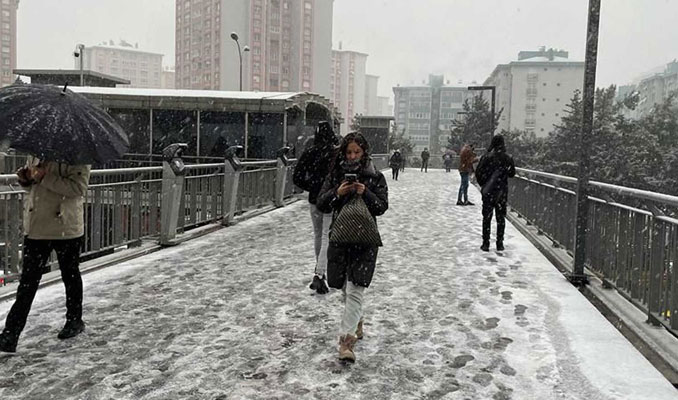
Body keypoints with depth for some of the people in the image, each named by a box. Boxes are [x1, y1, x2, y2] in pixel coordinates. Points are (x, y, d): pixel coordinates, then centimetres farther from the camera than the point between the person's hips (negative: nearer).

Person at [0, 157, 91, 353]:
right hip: (35, 227, 5)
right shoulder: (34, 153, 7)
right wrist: (25, 179, -4)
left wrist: (45, 177, -26)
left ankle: (75, 321, 34)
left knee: (71, 276, 15)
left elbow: (78, 187, -24)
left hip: (67, 228, -5)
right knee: (28, 282, 5)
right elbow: (31, 185, 19)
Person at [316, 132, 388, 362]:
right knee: (345, 287, 15)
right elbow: (321, 205, 2)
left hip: (365, 240, -3)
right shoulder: (335, 175, 5)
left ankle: (346, 340, -11)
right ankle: (356, 323, 39)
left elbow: (382, 207, -4)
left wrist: (365, 193, -20)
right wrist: (337, 193, -16)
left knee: (355, 290, -12)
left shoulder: (375, 177, 0)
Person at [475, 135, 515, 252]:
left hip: (488, 192, -1)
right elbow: (512, 173, 7)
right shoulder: (508, 158, -3)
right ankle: (500, 244, 12)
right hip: (502, 192, 2)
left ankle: (486, 244, 5)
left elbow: (478, 173, -7)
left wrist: (483, 184, 7)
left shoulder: (487, 157, -9)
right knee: (501, 218, 10)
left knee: (487, 217, 5)